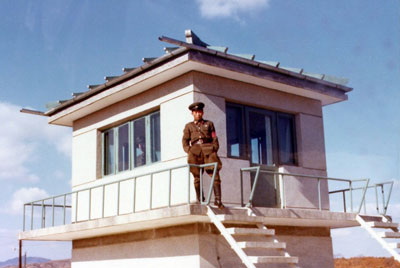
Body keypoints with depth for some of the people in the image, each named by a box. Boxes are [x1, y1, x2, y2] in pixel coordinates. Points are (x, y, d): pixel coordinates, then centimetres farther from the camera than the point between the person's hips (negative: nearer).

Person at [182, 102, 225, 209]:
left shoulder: (209, 124, 21)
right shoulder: (189, 126, 20)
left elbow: (215, 139, 15)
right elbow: (185, 141, 13)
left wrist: (214, 150, -1)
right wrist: (189, 151, -4)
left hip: (209, 151, 0)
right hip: (195, 152, 0)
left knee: (215, 176, -12)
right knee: (197, 178, -4)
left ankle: (218, 200, -13)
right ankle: (200, 200, 2)